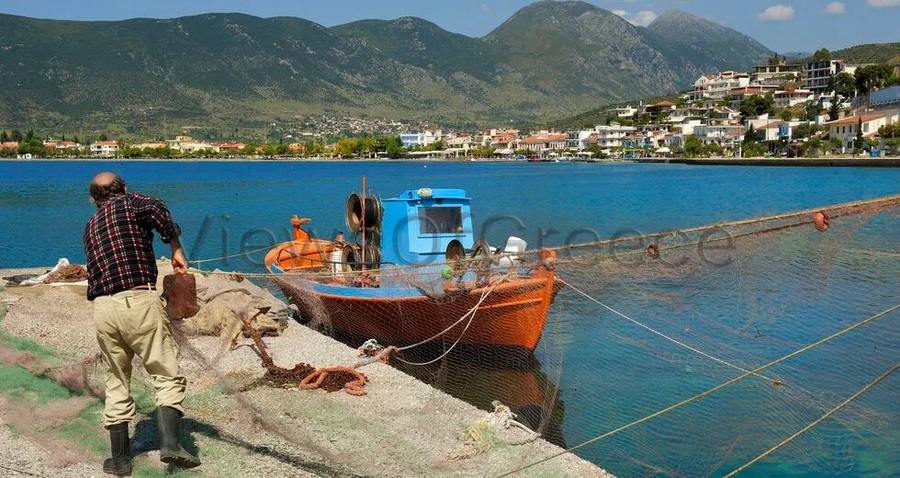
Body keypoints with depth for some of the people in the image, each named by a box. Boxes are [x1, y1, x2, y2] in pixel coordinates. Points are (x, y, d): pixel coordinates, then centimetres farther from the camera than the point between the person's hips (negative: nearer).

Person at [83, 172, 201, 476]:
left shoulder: (90, 226, 25)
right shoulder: (129, 202, 9)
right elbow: (156, 208, -15)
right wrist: (176, 248, -7)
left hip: (103, 308, 5)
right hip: (138, 301, -5)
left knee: (116, 384, 15)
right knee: (168, 376, 1)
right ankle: (169, 443, -13)